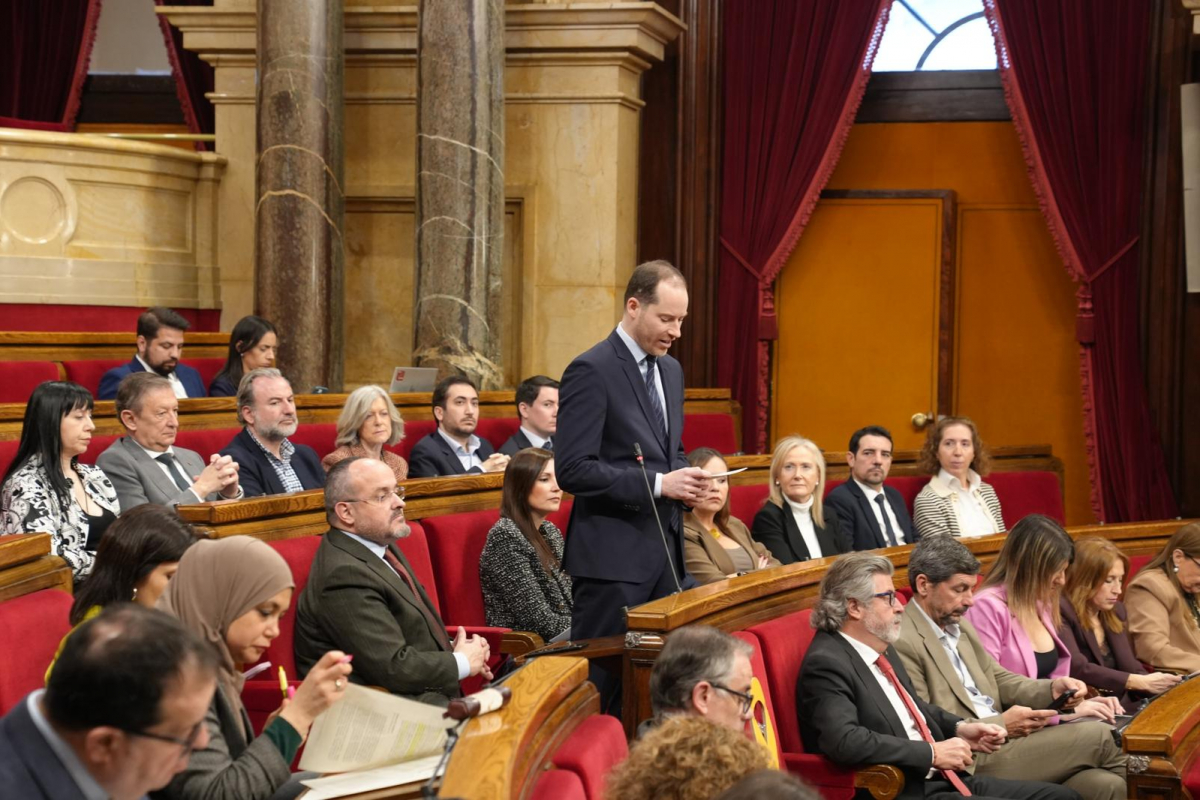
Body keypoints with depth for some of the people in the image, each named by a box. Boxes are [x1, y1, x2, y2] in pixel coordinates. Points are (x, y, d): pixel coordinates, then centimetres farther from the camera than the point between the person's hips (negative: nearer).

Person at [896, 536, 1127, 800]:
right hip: (972, 763, -8)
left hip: (1004, 740, 8)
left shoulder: (958, 625, 17)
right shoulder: (903, 642, -13)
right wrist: (1000, 725, -17)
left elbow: (998, 679, 21)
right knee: (1098, 737, -10)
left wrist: (1051, 689, 2)